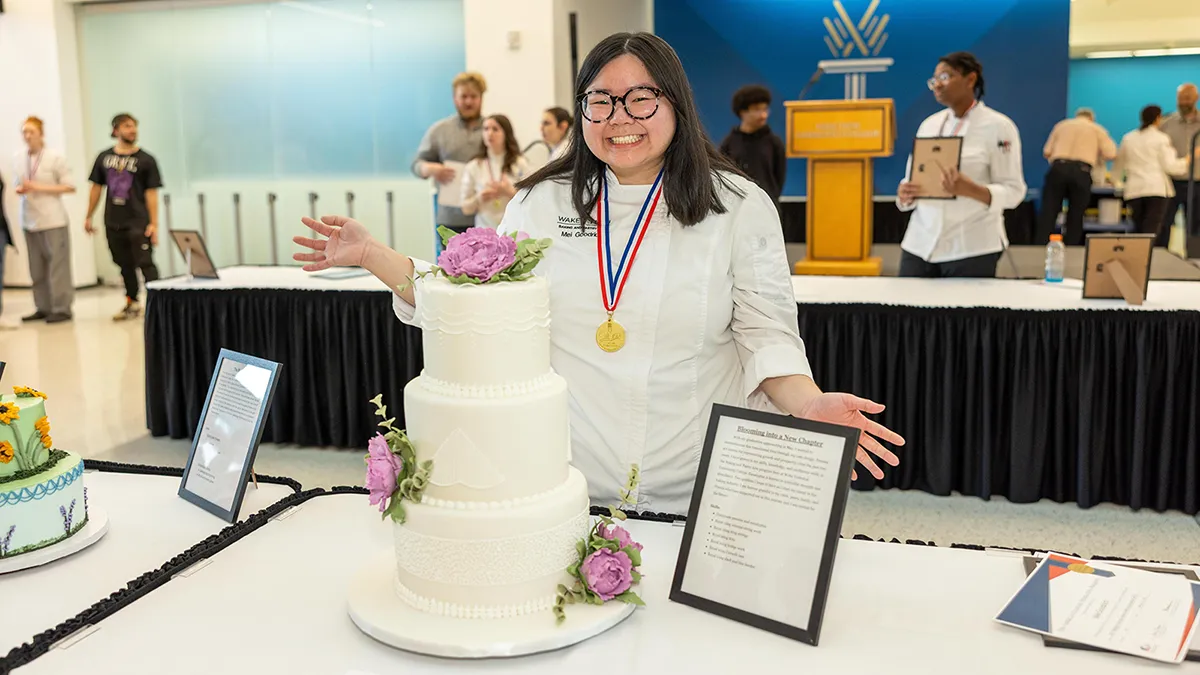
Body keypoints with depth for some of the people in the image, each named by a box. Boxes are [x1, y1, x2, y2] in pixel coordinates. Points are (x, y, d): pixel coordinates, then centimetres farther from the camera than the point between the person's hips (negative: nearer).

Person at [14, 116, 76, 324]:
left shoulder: (55, 157, -6)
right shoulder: (19, 157, 7)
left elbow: (70, 186, -7)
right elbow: (19, 183, 19)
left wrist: (39, 187, -14)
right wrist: (20, 189, -5)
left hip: (52, 220, -5)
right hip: (29, 220, 5)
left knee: (57, 265, -4)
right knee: (36, 268, 8)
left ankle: (61, 309, 2)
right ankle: (43, 307, 16)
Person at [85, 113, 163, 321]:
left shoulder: (145, 160, -2)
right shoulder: (104, 157, 8)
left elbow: (151, 193, -5)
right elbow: (96, 187, 14)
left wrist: (154, 223, -11)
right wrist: (88, 217, 13)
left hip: (138, 222, -4)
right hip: (113, 222, 4)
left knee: (145, 263, -9)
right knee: (124, 264, 13)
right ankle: (132, 304, 23)